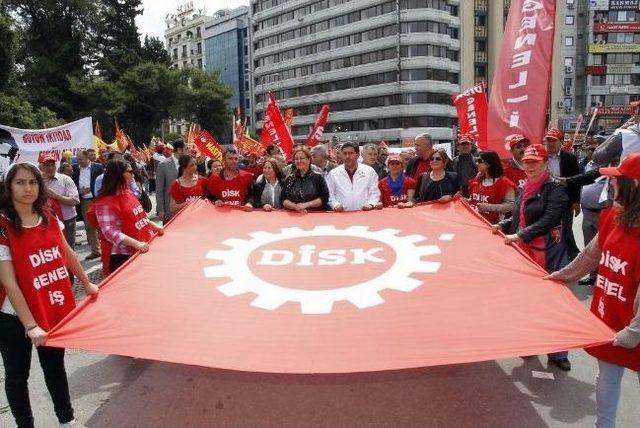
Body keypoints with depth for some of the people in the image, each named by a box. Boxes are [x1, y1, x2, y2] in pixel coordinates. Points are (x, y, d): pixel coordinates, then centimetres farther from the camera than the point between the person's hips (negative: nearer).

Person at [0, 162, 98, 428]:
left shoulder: (48, 218, 0)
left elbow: (67, 253, 16)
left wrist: (86, 284, 22)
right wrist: (31, 326, -22)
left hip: (55, 310, 5)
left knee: (55, 366, 20)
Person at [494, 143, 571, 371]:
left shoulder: (555, 189, -10)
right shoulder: (524, 188, 12)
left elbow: (549, 220, -21)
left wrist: (520, 235, -25)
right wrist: (503, 225, 7)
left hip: (547, 254, -7)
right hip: (523, 252, 7)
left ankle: (557, 352, 12)